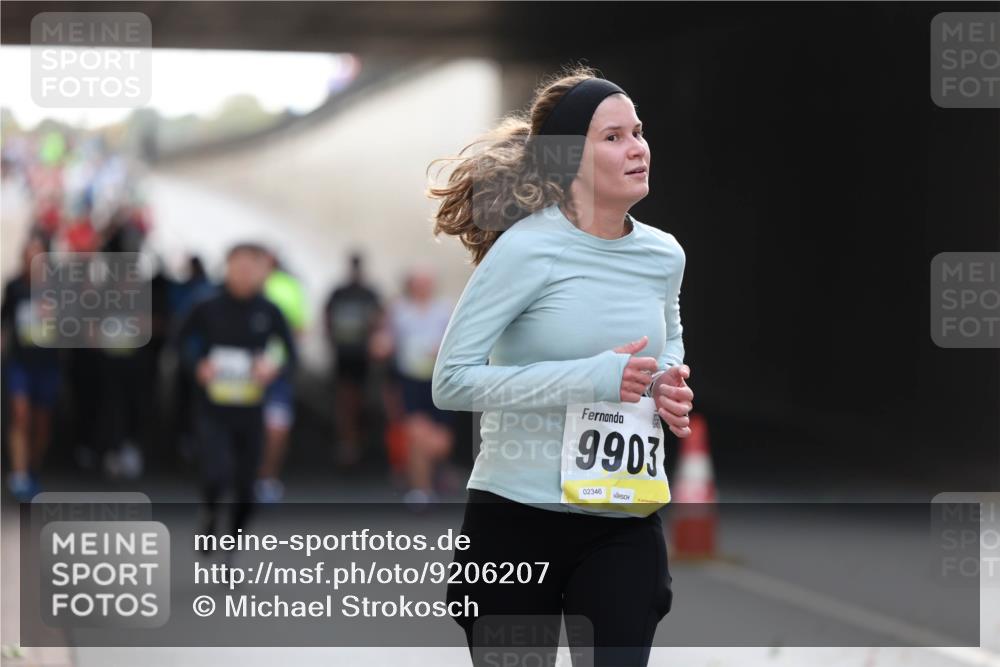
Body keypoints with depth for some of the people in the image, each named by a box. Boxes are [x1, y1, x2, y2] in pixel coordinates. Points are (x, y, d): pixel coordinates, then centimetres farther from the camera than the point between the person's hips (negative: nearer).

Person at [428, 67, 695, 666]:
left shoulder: (663, 256, 4)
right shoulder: (527, 248, -14)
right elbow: (452, 380, -19)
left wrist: (669, 382, 1)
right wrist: (592, 379, -23)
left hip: (627, 523, 4)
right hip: (518, 520, -4)